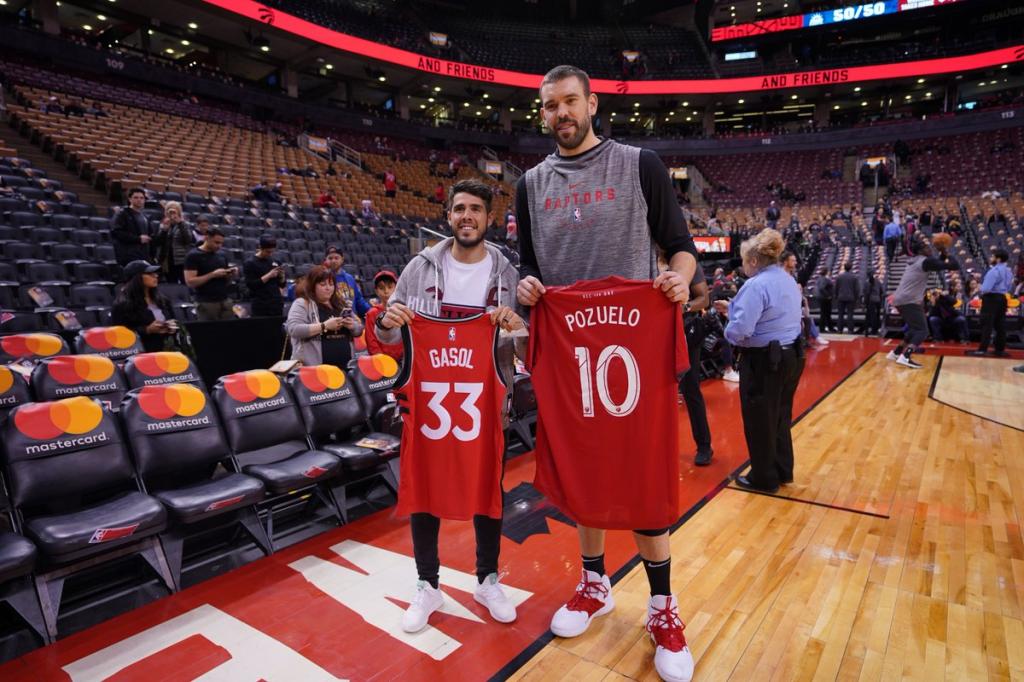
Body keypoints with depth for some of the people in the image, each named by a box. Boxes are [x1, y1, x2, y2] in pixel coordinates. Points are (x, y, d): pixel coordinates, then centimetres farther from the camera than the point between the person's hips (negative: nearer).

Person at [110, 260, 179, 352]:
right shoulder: (123, 304, -4)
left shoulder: (161, 300, 16)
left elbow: (172, 321, 25)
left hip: (168, 349, 6)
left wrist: (172, 327, 1)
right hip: (143, 353, -6)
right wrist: (147, 330, -19)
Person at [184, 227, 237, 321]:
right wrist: (213, 274, -19)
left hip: (225, 301, 5)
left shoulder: (222, 256, 12)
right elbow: (190, 282, -13)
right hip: (206, 303, -5)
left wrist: (232, 275, -3)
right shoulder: (193, 256, -6)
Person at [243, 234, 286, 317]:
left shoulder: (274, 261, 11)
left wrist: (281, 275, -7)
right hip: (261, 306, -5)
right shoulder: (250, 263, -3)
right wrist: (268, 275, -17)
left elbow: (282, 285, 14)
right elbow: (250, 285, -12)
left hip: (277, 303, 5)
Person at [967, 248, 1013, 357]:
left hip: (991, 298, -9)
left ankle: (982, 349, -11)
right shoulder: (1008, 271, 13)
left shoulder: (994, 271, -16)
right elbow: (1009, 287, 22)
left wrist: (981, 291, -3)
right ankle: (1000, 349, 15)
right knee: (1000, 325, 11)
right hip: (1002, 297, 9)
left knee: (987, 325, -9)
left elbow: (986, 288, -23)